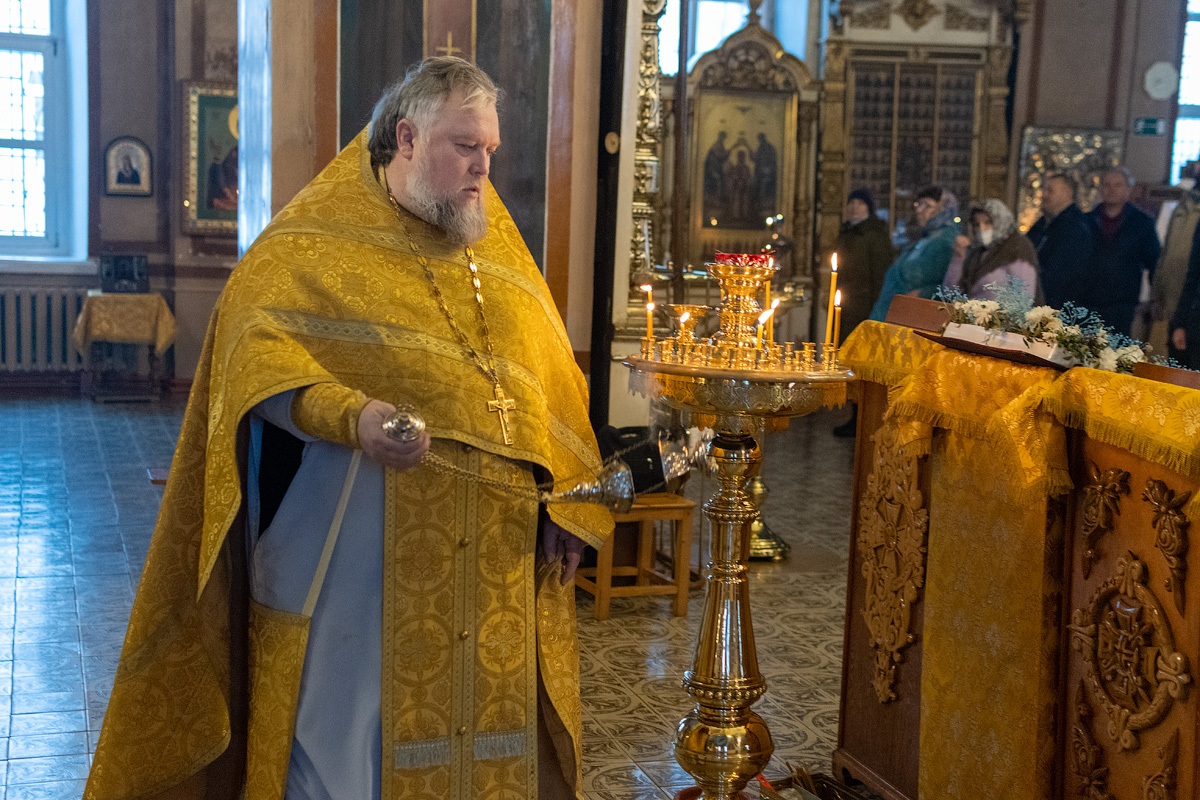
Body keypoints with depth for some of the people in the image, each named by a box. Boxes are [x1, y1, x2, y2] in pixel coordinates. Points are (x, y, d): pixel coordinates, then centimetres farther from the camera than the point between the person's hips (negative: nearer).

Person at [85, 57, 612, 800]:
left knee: (475, 726, 10)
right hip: (354, 543, -5)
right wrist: (351, 416, -31)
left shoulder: (497, 249, 17)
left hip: (488, 559, 6)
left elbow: (551, 385, 18)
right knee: (347, 726, -1)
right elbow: (258, 351, -15)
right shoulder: (318, 237, -1)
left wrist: (569, 500, 7)